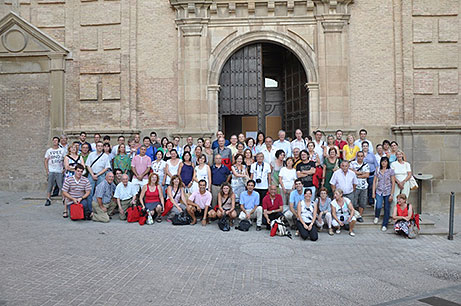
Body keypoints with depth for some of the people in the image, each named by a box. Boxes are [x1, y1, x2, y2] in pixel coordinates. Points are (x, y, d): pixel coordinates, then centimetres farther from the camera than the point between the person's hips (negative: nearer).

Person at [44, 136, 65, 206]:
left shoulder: (61, 150, 7)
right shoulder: (49, 151, 7)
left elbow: (64, 160, 10)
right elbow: (46, 161, 7)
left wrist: (64, 168, -2)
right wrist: (47, 171, -1)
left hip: (59, 171, 0)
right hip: (51, 171, 1)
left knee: (61, 186, -3)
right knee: (49, 186, 0)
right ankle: (48, 200, 7)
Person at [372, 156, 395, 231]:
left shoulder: (391, 171, -2)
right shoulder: (377, 170, 5)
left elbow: (393, 183, -2)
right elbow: (374, 181, 7)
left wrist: (391, 194, -7)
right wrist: (373, 192, 1)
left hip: (387, 192, -1)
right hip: (379, 191, 1)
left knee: (387, 209, 3)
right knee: (378, 206, -18)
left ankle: (384, 225, 14)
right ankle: (376, 217, 14)